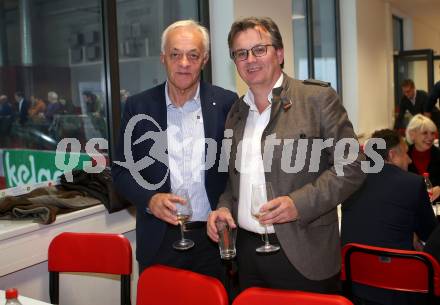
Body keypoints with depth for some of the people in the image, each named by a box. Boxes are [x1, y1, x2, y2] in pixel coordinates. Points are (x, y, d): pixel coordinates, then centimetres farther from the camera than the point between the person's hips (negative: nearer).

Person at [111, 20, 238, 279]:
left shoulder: (226, 103, -2)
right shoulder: (139, 106, 1)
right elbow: (122, 170, 4)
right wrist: (150, 199, -14)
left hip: (214, 237, 0)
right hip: (159, 240, 1)